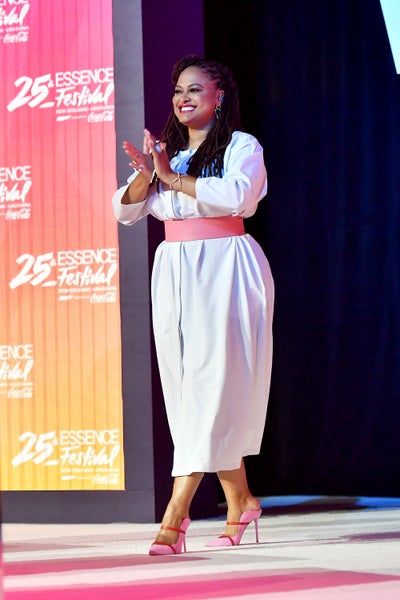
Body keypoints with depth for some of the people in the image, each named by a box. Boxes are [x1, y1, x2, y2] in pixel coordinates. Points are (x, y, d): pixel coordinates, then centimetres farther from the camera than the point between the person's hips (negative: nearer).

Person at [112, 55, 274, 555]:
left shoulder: (241, 146, 0)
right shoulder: (166, 152, 17)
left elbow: (237, 195, -20)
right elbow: (125, 211, 12)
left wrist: (173, 178, -16)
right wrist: (144, 177, -8)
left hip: (224, 272, -6)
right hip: (174, 272, 6)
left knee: (210, 381, -12)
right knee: (185, 381, 5)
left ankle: (175, 514, -19)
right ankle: (240, 501, 17)